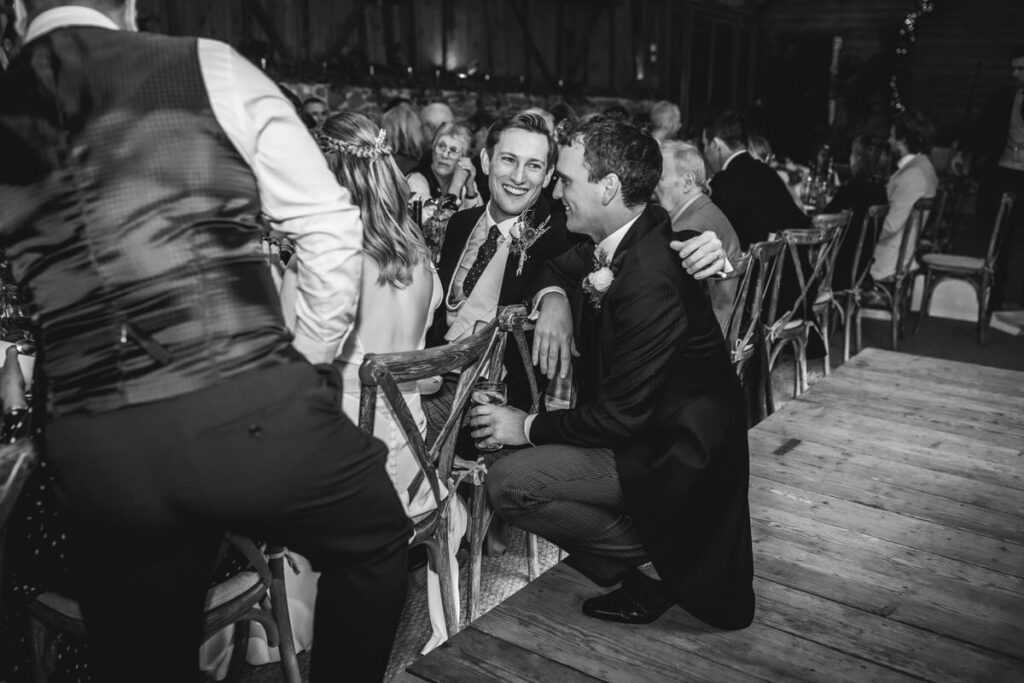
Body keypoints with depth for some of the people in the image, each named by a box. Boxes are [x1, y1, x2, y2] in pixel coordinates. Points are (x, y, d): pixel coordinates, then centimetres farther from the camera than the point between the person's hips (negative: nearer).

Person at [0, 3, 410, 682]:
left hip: (89, 448, 5)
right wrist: (309, 358, 9)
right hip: (251, 410, -4)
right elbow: (330, 225, 0)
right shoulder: (209, 68, 1)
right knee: (376, 539, 23)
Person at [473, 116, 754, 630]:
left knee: (509, 484, -18)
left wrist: (529, 427, -14)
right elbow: (561, 266, 16)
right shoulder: (625, 236, -3)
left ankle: (652, 560, -1)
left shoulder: (650, 282, -30)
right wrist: (554, 298, -8)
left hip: (673, 453, -9)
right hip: (642, 420, 10)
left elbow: (621, 415, -26)